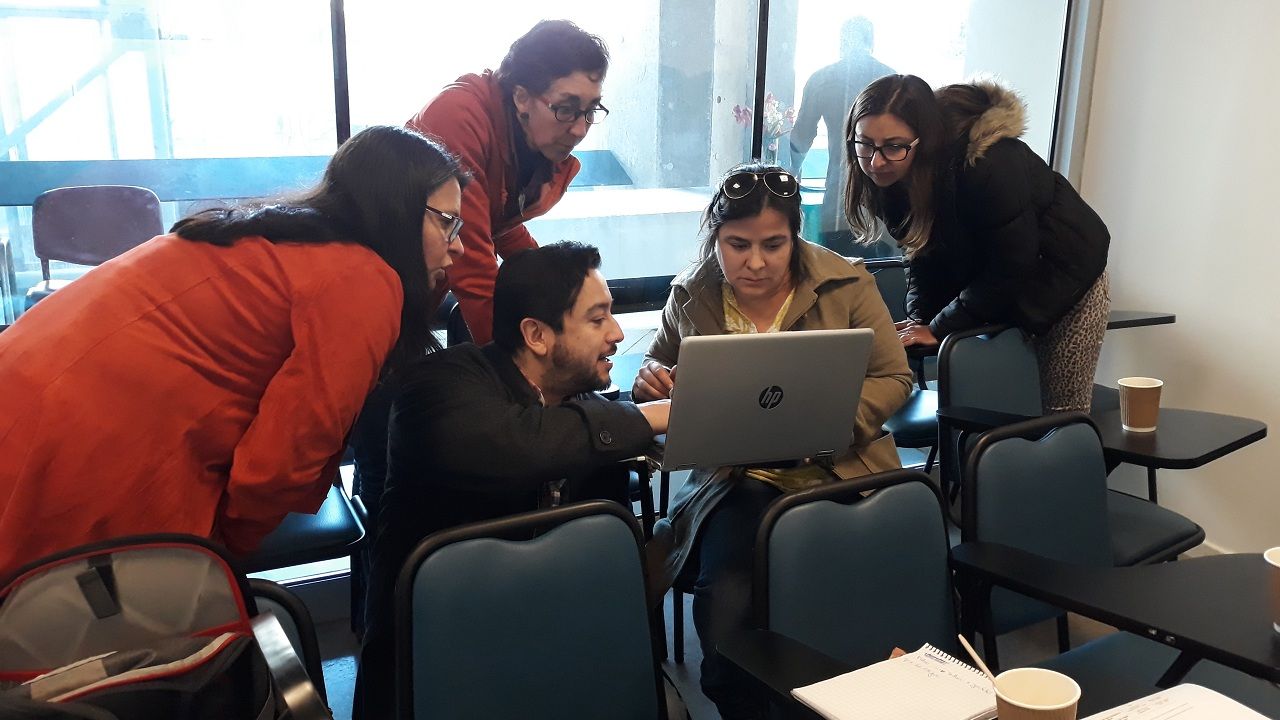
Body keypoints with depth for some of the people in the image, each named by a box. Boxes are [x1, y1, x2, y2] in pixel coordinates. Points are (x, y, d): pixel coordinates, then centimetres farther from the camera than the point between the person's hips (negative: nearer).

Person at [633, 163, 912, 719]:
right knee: (726, 603, -26)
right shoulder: (691, 296, 4)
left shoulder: (845, 284, -1)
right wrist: (652, 380, -3)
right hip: (735, 481, 1)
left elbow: (893, 379, 3)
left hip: (837, 473, -1)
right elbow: (658, 362, 23)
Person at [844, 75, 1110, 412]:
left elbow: (1011, 266, -28)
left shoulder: (988, 164, -35)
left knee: (1062, 418, -2)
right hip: (996, 290, 6)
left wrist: (939, 327, -25)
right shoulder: (892, 178, -14)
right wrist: (918, 320, -18)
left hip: (1064, 277, -6)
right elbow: (924, 256, -3)